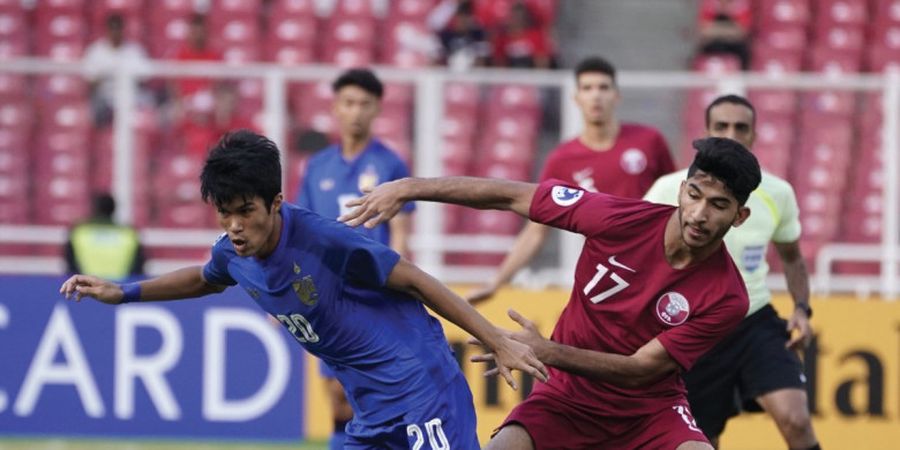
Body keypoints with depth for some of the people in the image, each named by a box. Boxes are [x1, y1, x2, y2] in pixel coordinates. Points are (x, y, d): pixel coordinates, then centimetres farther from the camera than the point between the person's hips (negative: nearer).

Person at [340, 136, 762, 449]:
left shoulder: (725, 298, -20)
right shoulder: (620, 218, -18)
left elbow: (640, 369, -19)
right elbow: (512, 196, -9)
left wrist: (549, 352, -30)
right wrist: (409, 188, -12)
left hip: (648, 411, -1)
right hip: (568, 400, 1)